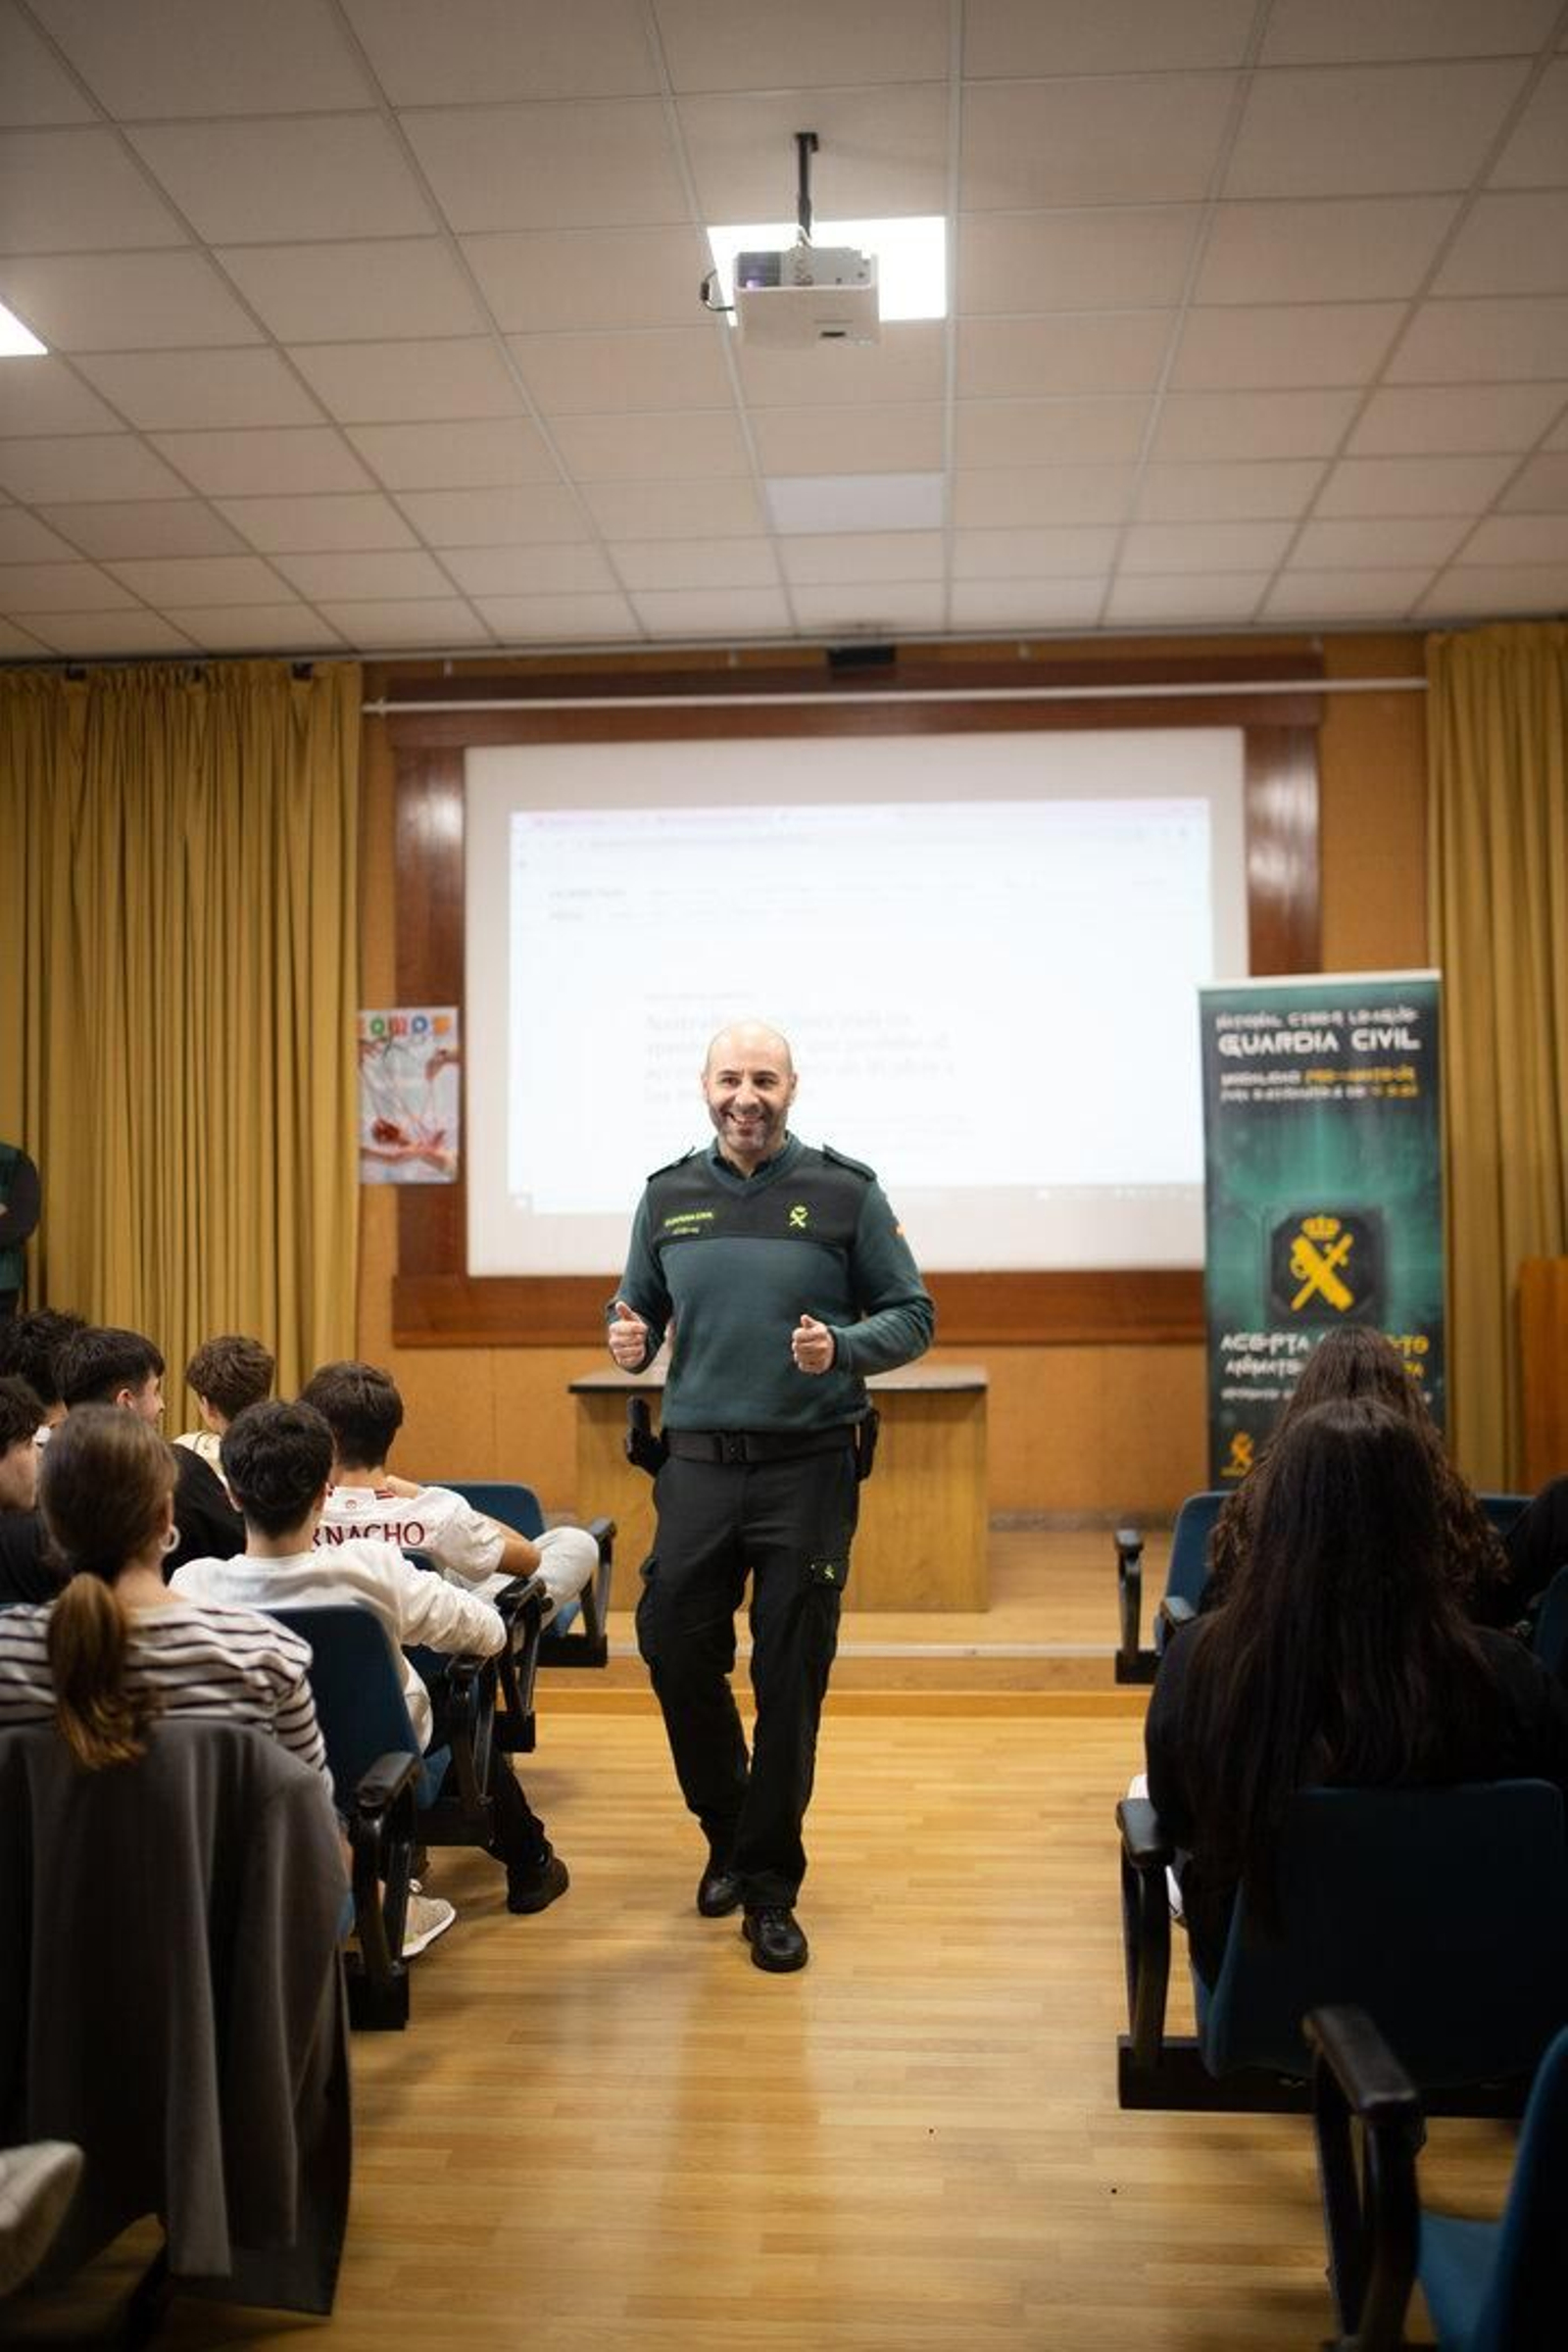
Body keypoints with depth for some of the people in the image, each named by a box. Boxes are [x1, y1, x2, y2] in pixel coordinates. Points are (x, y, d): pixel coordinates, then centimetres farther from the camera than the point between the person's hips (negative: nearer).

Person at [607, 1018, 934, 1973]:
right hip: (697, 1462, 3)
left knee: (790, 1679, 3)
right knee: (675, 1652, 4)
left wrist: (843, 1348, -18)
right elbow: (640, 1305, 17)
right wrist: (630, 1338, -6)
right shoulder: (669, 1195, 8)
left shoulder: (845, 1191, -1)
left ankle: (771, 1888, 19)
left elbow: (912, 1315, 1)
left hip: (808, 1465, -3)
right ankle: (729, 1830, 32)